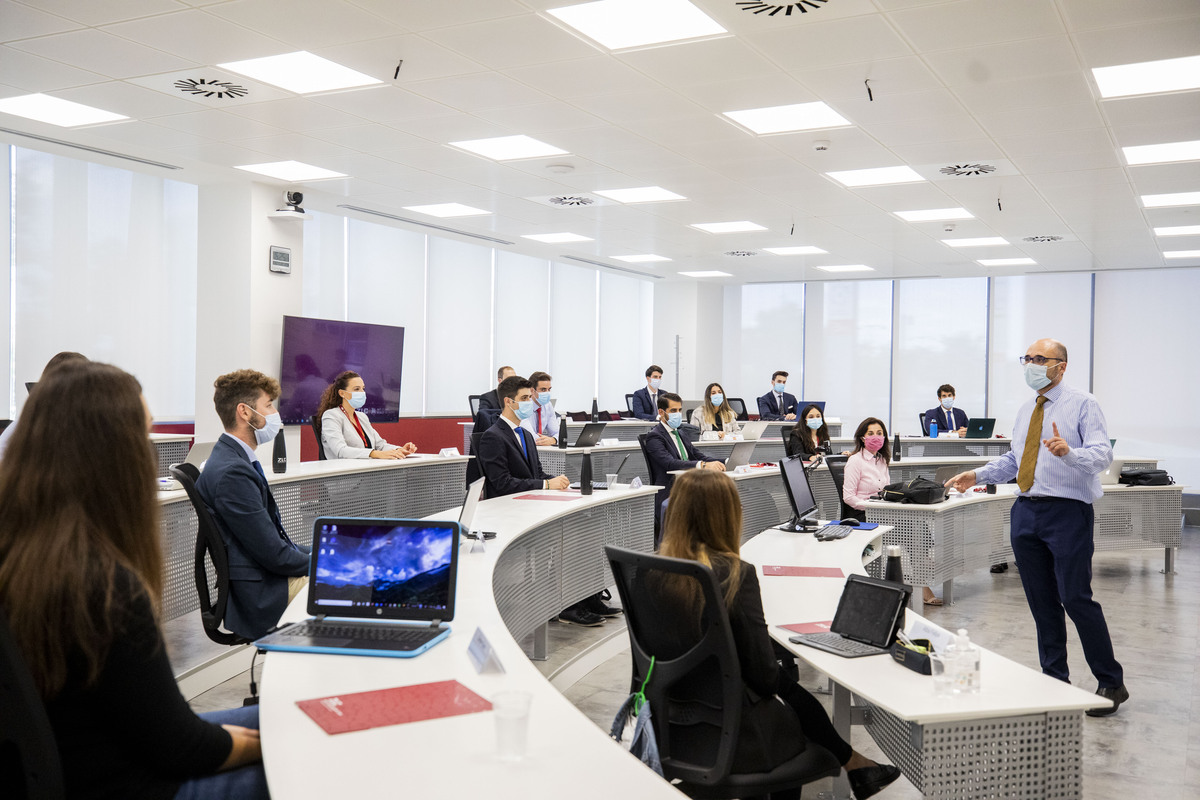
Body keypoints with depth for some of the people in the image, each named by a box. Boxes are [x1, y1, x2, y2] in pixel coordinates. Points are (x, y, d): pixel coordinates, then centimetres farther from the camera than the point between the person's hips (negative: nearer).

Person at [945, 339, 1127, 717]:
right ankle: (1055, 681, 22)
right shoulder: (1026, 410, 17)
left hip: (1067, 512, -7)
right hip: (1026, 511, 7)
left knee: (1076, 598, -8)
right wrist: (977, 475, 10)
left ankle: (1111, 684, 6)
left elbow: (1102, 455, -17)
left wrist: (1068, 452, -35)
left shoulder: (1083, 404, -5)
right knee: (1041, 602, 11)